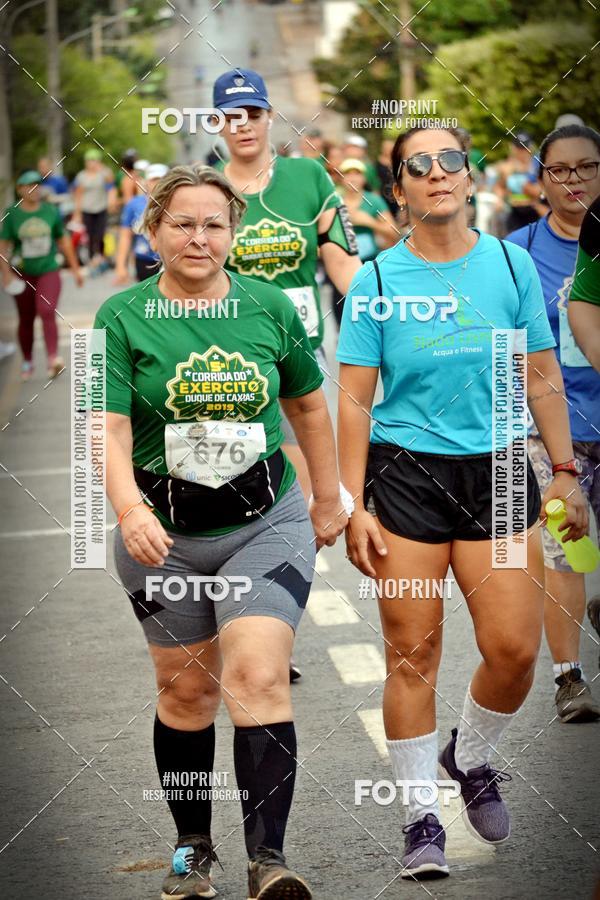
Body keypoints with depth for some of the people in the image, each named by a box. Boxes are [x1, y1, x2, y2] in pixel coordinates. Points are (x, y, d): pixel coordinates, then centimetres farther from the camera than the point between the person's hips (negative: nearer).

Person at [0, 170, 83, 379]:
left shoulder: (51, 211, 1)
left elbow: (63, 241, 11)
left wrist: (75, 268, 14)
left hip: (48, 270, 0)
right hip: (23, 274, 0)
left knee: (47, 311, -20)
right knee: (26, 319, 9)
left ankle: (53, 358, -27)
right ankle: (27, 362, 23)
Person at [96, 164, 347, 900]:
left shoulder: (269, 306, 1)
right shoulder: (122, 318, -5)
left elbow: (308, 405, 14)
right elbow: (110, 428, -14)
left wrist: (328, 500, 19)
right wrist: (129, 509, -31)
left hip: (266, 522, 0)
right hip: (164, 533, 1)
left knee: (258, 679, -17)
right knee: (185, 690, 12)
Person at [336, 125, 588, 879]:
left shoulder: (511, 265, 3)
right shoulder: (377, 279, -2)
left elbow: (542, 378, 10)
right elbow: (355, 399, -1)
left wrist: (565, 473, 7)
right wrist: (353, 505, -6)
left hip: (496, 470, 2)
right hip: (406, 475, -2)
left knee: (515, 647, -5)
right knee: (412, 652, -1)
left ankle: (471, 758, 25)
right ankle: (421, 816, 11)